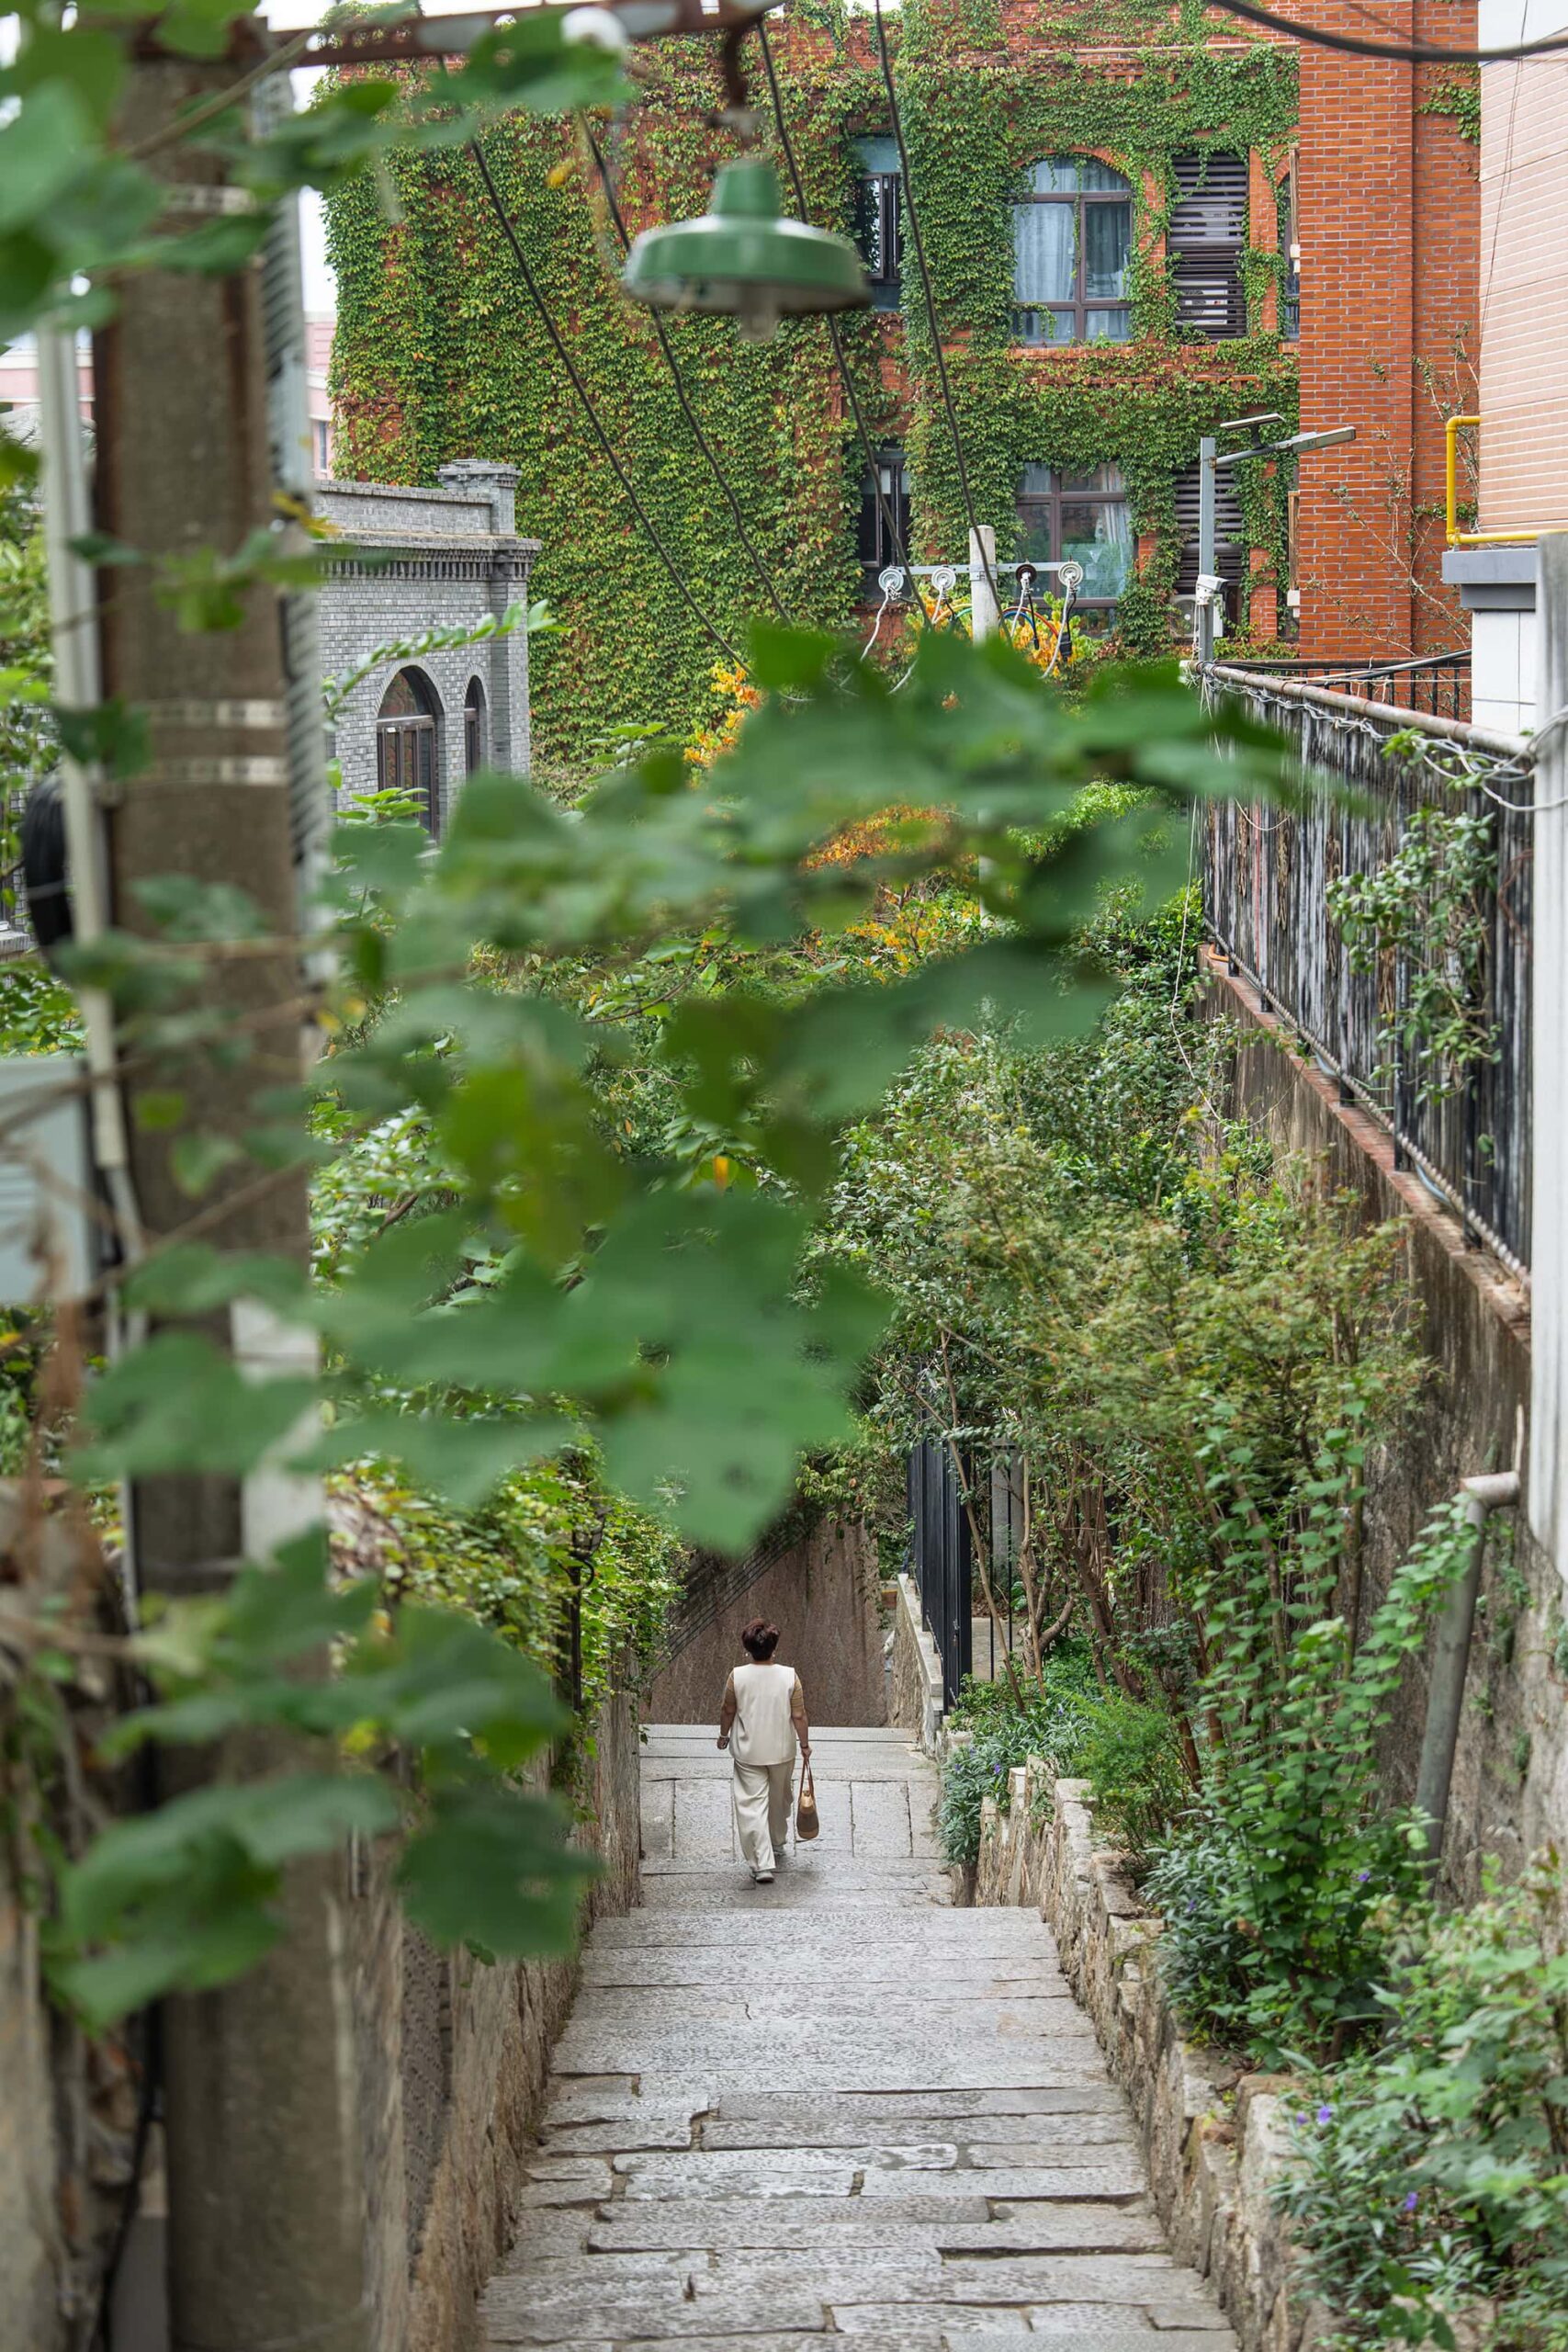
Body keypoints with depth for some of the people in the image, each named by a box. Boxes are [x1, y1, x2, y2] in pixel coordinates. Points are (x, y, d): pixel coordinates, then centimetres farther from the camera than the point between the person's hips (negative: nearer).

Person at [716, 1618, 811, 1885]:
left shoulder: (737, 1676, -14)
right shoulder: (789, 1676, -13)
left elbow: (728, 1711, -2)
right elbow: (799, 1716, -8)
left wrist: (724, 1735, 16)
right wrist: (805, 1744, 6)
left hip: (747, 1753, -2)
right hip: (782, 1752, 2)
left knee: (752, 1806, 1)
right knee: (779, 1800, 24)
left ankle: (762, 1863, -9)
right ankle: (777, 1846, 44)